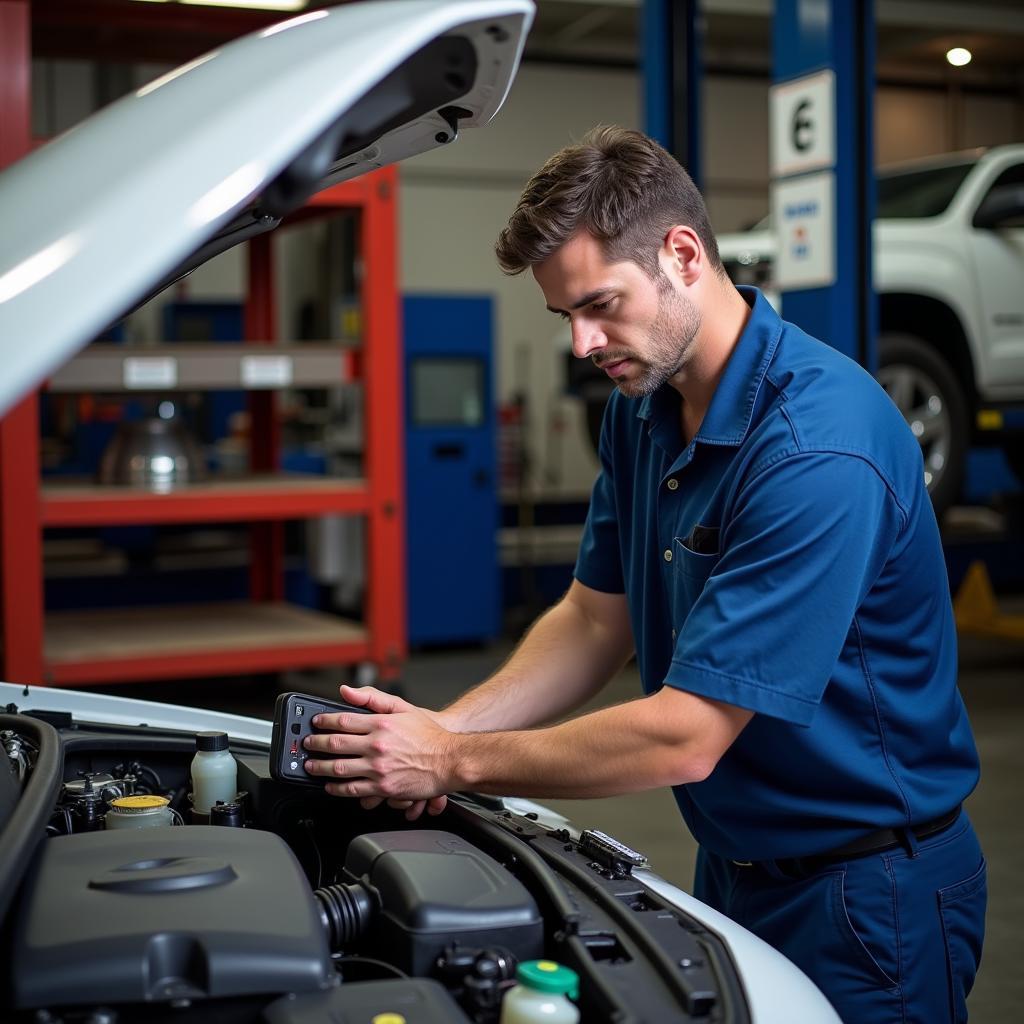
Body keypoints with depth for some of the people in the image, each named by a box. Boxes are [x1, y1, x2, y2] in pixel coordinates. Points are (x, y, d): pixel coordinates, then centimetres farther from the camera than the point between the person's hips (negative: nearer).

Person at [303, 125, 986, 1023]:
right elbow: (595, 620, 6)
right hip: (733, 867, 8)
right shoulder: (642, 407, 0)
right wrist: (445, 728, -9)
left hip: (866, 890, -8)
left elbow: (685, 737, -29)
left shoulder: (817, 447, -29)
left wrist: (458, 763, -20)